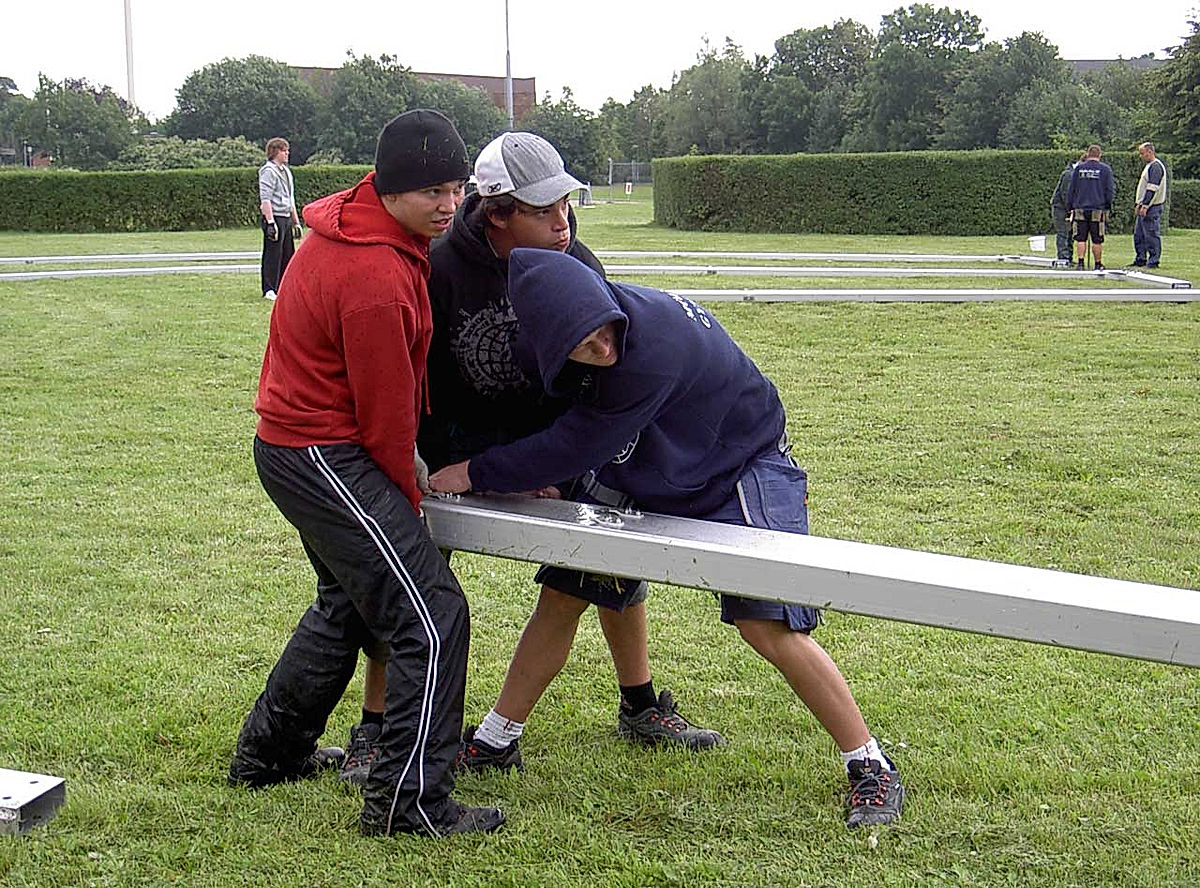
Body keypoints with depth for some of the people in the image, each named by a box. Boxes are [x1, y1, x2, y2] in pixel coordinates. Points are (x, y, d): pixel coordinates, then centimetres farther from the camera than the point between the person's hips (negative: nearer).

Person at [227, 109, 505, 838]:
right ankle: (410, 800, -6)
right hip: (326, 459, -11)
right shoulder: (376, 277, -26)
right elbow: (385, 410, -17)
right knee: (432, 616, -10)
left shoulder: (356, 224, 7)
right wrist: (407, 497, -2)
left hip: (294, 443, 11)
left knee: (351, 600, 27)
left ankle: (270, 752, 38)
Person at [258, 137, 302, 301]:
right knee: (272, 254, -7)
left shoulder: (286, 171, 20)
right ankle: (269, 290, -3)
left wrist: (296, 222, 22)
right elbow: (265, 199, -16)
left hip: (286, 218, 9)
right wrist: (270, 222, -23)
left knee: (288, 255, 9)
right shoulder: (268, 171, -8)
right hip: (274, 217, -9)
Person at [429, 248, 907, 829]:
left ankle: (871, 769, -5)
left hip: (744, 466, -7)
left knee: (768, 624, -20)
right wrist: (523, 477, -2)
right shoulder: (556, 336, -16)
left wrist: (476, 474, -17)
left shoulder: (653, 350, -38)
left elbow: (574, 447, -28)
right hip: (644, 468, 7)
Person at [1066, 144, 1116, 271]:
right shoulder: (1105, 169, 0)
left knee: (1081, 238, 5)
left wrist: (1071, 206, 14)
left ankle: (1080, 262, -3)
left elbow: (1071, 189, 8)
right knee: (1097, 239, 4)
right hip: (1098, 209, -1)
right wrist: (1108, 206, 11)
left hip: (1080, 209, 1)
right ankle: (1097, 264, 9)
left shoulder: (1079, 168, 5)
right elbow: (1110, 190, 1)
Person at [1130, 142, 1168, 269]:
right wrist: (1138, 204, 19)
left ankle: (1153, 261, -3)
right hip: (1144, 207, 10)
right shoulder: (1148, 166, 18)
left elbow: (1152, 189, -20)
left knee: (1151, 235, -7)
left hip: (1152, 207, -10)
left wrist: (1145, 206, -22)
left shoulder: (1156, 167, -14)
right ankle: (1140, 260, 18)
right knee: (1138, 235, 12)